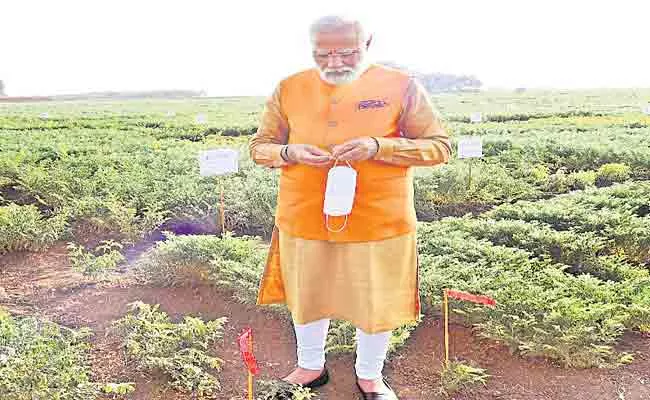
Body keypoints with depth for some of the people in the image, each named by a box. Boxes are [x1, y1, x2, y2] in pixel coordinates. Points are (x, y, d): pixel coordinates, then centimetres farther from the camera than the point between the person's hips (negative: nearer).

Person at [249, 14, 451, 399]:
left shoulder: (401, 86, -5)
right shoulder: (289, 89, 1)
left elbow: (440, 147, -6)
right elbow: (259, 147, 7)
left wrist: (379, 146, -22)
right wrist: (290, 153, -17)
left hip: (379, 223, -2)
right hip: (303, 221, 2)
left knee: (375, 303, 12)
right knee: (306, 297, 18)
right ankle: (311, 366, 44)